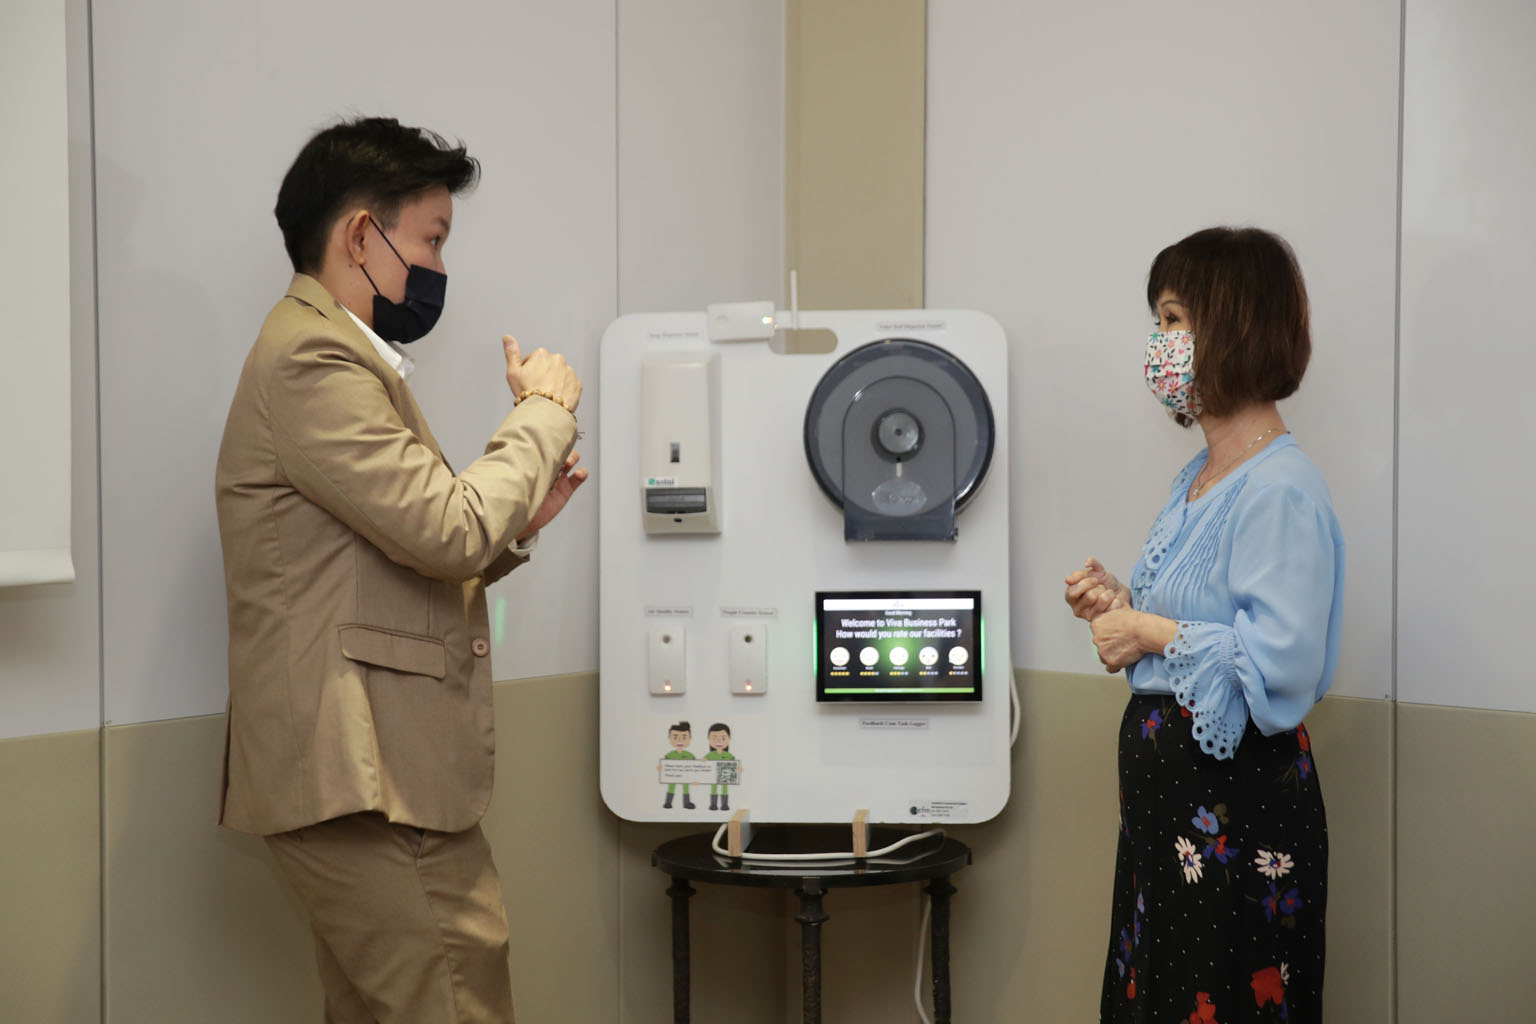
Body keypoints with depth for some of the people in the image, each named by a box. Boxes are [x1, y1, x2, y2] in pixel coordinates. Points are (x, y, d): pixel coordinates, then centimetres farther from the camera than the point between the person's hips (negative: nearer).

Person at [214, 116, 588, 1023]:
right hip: (367, 780, -11)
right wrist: (544, 412, -7)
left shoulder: (330, 354, 21)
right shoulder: (313, 359, -13)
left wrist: (514, 525, 9)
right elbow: (451, 531, -21)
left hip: (363, 777, 11)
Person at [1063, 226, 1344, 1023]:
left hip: (1236, 806, -10)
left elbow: (1282, 665, -28)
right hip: (1168, 793, 10)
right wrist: (1121, 605, 6)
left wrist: (1153, 634, -18)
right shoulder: (1199, 479, 13)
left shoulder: (1280, 491, -19)